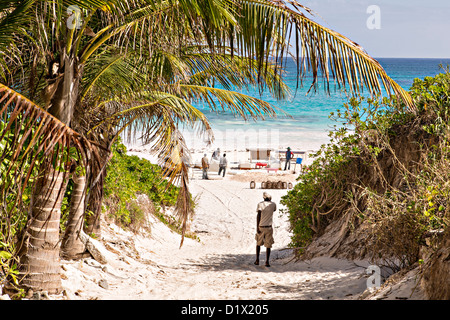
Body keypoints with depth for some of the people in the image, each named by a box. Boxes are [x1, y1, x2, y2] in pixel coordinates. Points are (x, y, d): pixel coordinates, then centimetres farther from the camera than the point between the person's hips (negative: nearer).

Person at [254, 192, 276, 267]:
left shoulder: (260, 204, -3)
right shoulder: (273, 204, 2)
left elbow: (258, 215, -13)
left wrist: (257, 227, -12)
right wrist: (270, 201, 24)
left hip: (261, 227, 0)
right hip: (269, 227, 0)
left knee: (258, 243, 18)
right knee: (268, 245, 5)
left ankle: (257, 260, 12)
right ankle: (267, 261, -6)